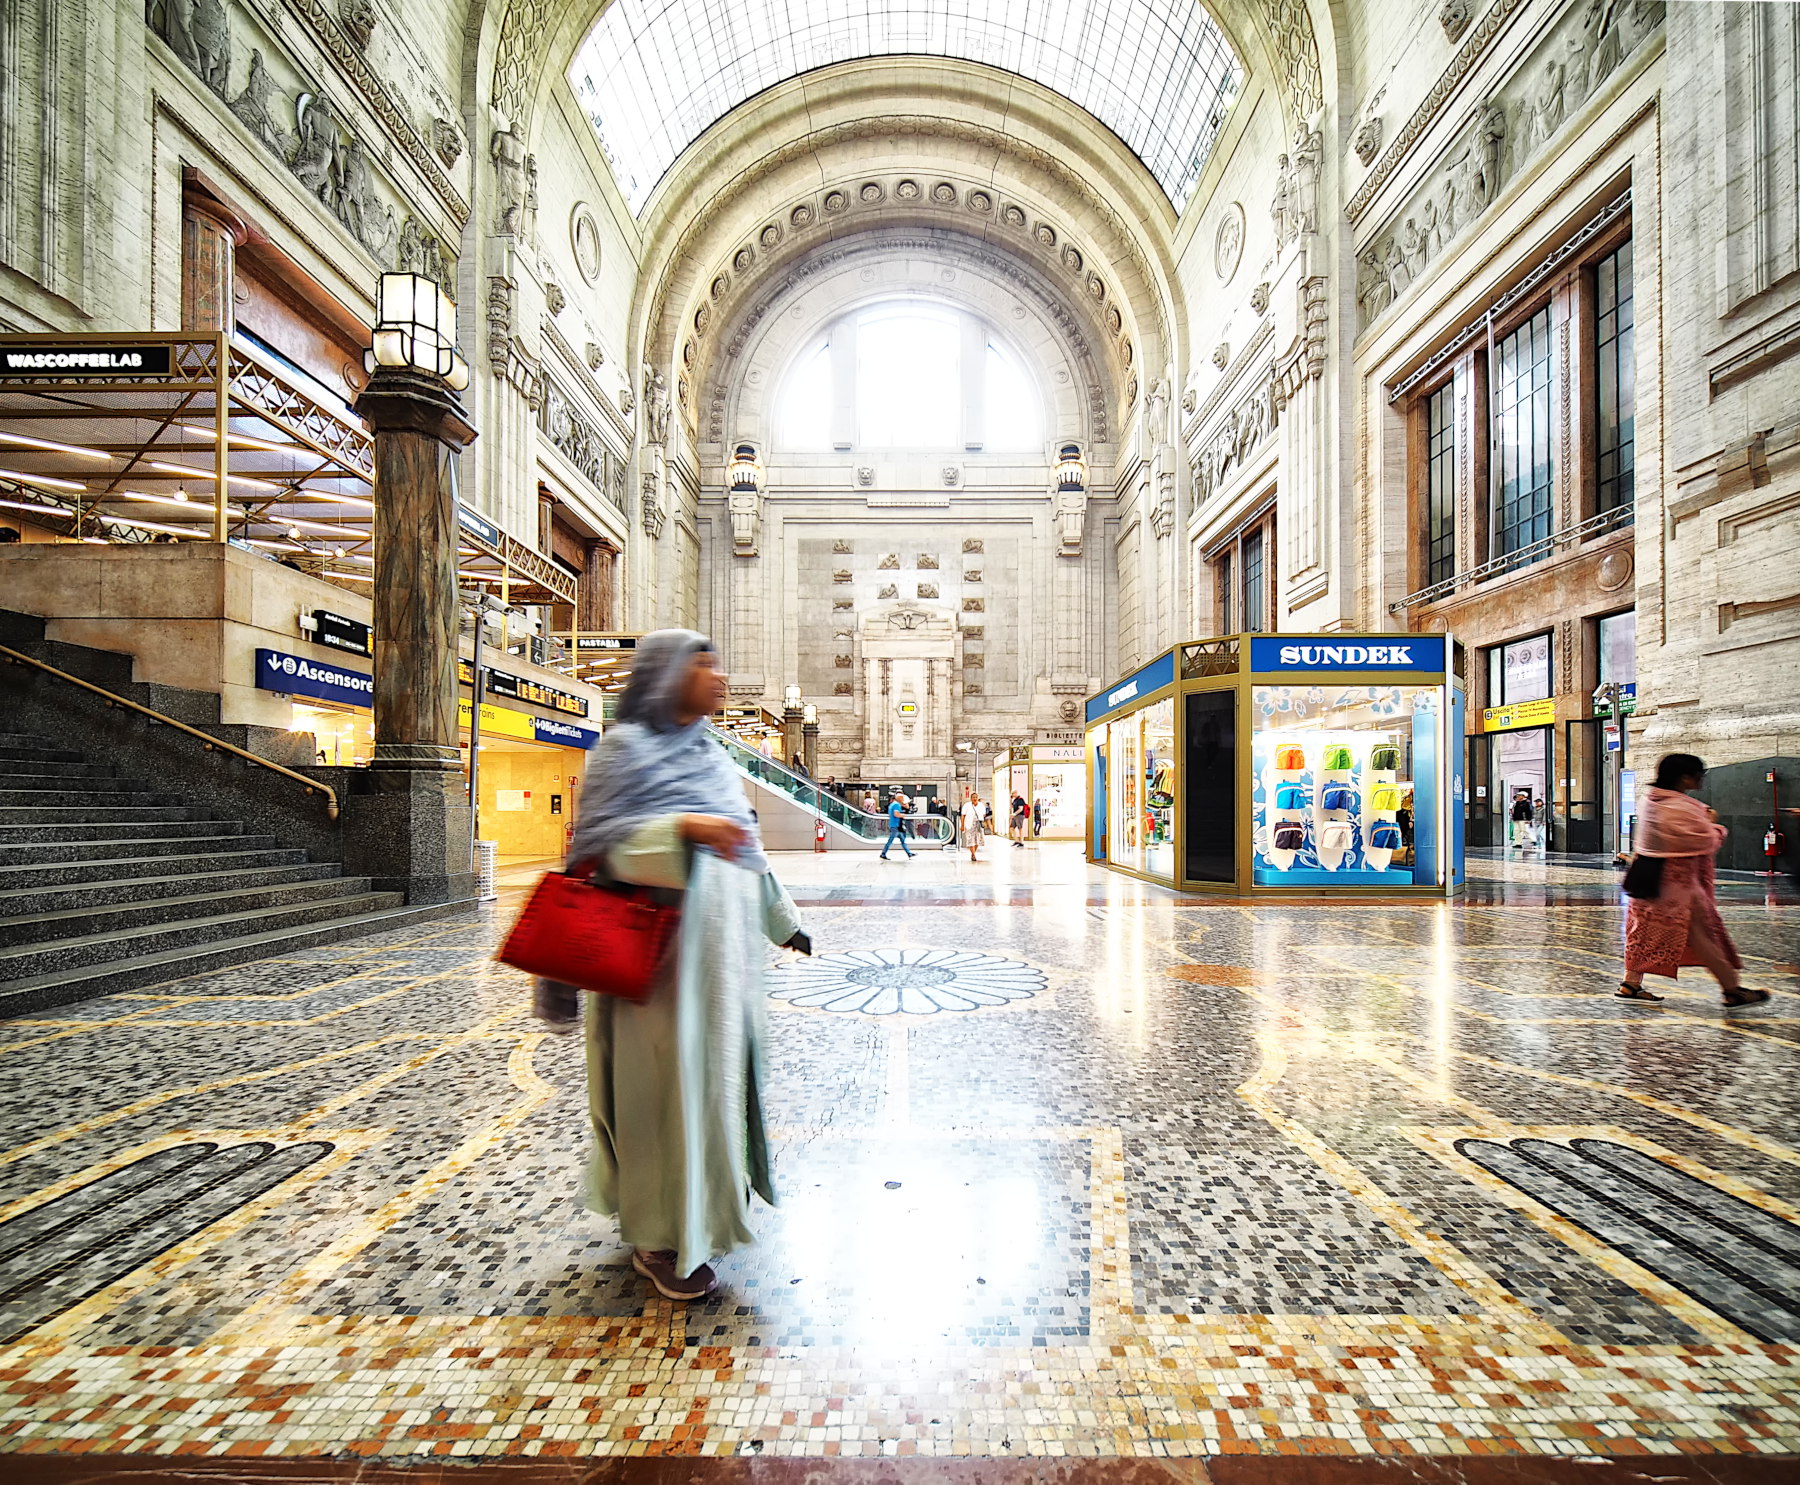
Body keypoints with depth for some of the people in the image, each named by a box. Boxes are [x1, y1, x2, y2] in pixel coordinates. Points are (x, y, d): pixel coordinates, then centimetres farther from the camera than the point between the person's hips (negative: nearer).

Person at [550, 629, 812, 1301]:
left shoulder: (710, 754, 16)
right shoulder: (626, 746, -5)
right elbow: (594, 841, -14)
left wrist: (782, 917, 22)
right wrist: (683, 827, -27)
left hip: (724, 938, 8)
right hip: (661, 935, -7)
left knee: (715, 1063, 13)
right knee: (663, 1073, -1)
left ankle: (704, 1204, 30)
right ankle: (659, 1235, 14)